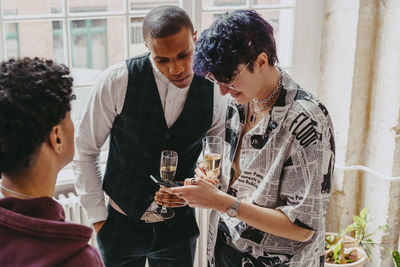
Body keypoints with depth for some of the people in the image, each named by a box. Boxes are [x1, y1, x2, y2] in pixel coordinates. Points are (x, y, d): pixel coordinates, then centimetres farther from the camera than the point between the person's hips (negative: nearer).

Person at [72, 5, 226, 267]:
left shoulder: (213, 91, -9)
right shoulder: (117, 81, -16)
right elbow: (85, 151, -7)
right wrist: (98, 217, -6)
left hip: (179, 225, 2)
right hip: (122, 223, -1)